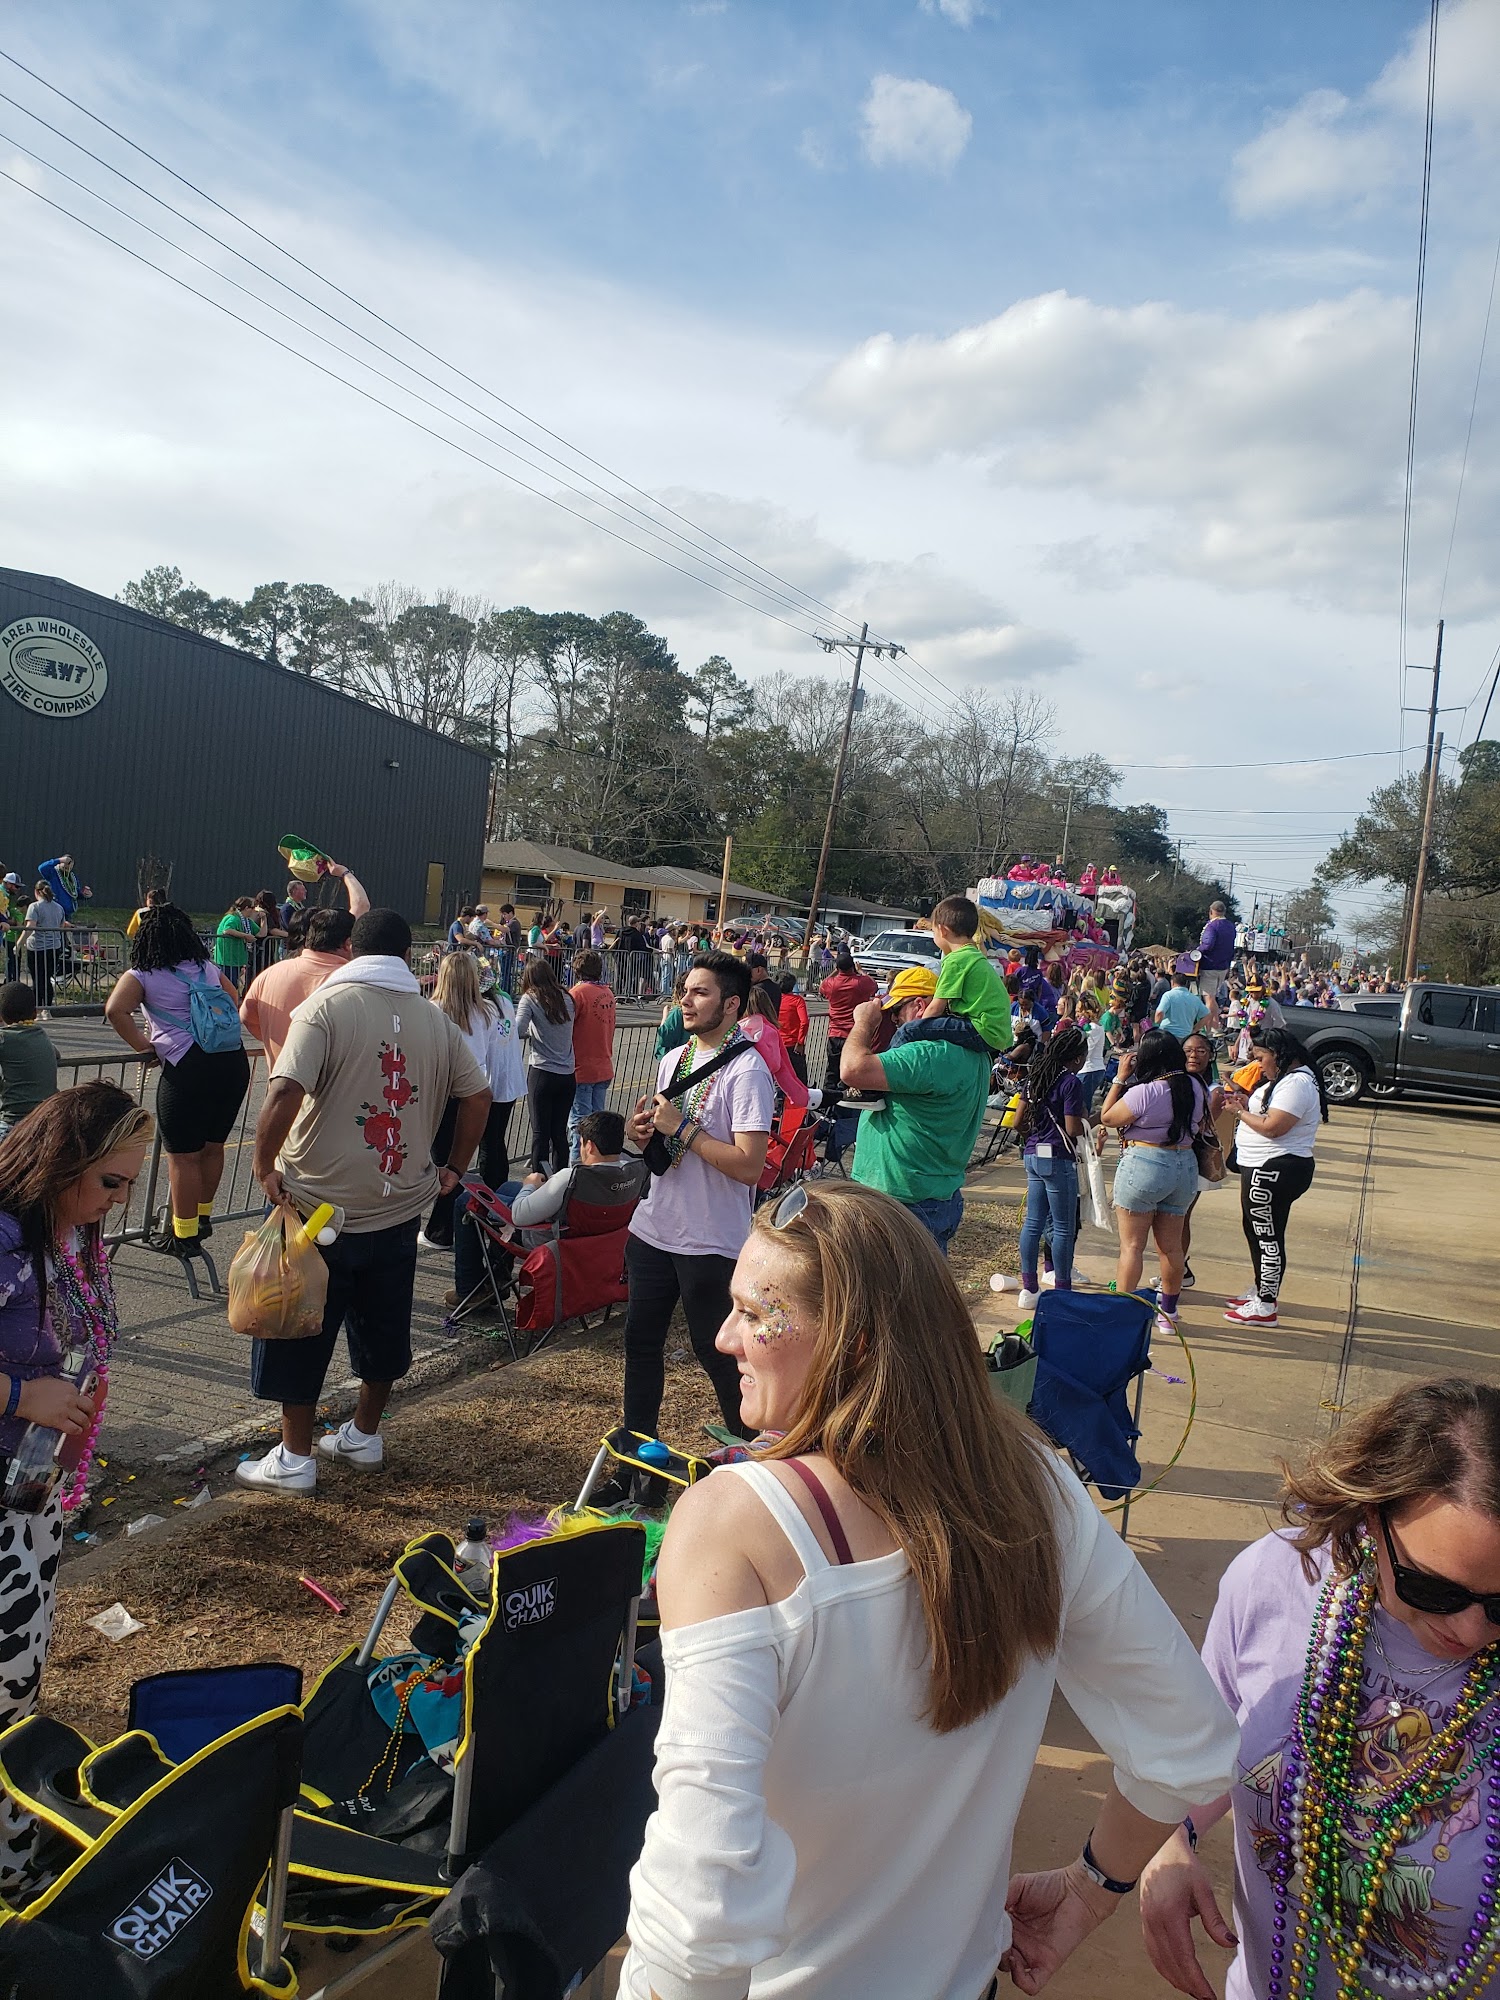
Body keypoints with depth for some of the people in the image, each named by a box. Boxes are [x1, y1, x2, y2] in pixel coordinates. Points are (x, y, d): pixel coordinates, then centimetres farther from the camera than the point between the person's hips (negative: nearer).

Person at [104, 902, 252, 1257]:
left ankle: (184, 1235, 12)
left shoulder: (141, 977, 2)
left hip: (187, 1067, -6)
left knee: (182, 1156, 4)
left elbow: (115, 1009, -13)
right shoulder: (209, 969, 16)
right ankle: (202, 1217, 35)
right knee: (212, 1146, 19)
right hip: (234, 1061, 6)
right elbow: (236, 1004, 25)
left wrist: (142, 1045, -2)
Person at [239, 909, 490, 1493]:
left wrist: (264, 1166, -12)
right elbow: (478, 1096, 8)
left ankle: (294, 1458, 19)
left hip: (319, 1205, -4)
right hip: (399, 1207, 4)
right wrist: (453, 1168, 17)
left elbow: (285, 1093, -24)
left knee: (301, 1334, 10)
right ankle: (365, 1436, 33)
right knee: (383, 1327, 19)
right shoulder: (435, 1019, 3)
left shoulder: (328, 1005, -12)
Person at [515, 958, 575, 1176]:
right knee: (560, 1132, 11)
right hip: (567, 1075, 4)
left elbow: (518, 1030, -15)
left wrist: (529, 1033, 6)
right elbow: (567, 1032, 10)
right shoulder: (566, 999, 9)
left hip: (542, 1073, -4)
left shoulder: (530, 999, -4)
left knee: (540, 1133, 1)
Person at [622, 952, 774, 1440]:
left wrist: (683, 1128, -22)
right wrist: (641, 1130, -3)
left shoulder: (746, 1069, -17)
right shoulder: (673, 1059, 8)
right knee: (641, 1342, 17)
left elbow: (749, 1165, -25)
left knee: (718, 1354, 6)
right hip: (652, 1230, 8)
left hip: (710, 1243, -8)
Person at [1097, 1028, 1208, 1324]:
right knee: (1171, 1246, 16)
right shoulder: (1196, 1088, 0)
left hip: (1144, 1164, -6)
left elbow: (1107, 1118, -8)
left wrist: (1120, 1078, -5)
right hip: (1185, 1166, 6)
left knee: (1132, 1245, 3)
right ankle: (1168, 1310, 26)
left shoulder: (1144, 1092, -20)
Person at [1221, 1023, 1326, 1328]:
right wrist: (1245, 1100, 2)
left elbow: (1272, 1127, -26)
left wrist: (1239, 1111, -12)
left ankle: (1265, 1307, 4)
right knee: (1256, 1232, 20)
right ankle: (1260, 1292, 34)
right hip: (1264, 1168, 11)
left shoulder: (1296, 1083, -19)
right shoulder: (1283, 1079, 15)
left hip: (1274, 1171, -11)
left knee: (1267, 1237, -3)